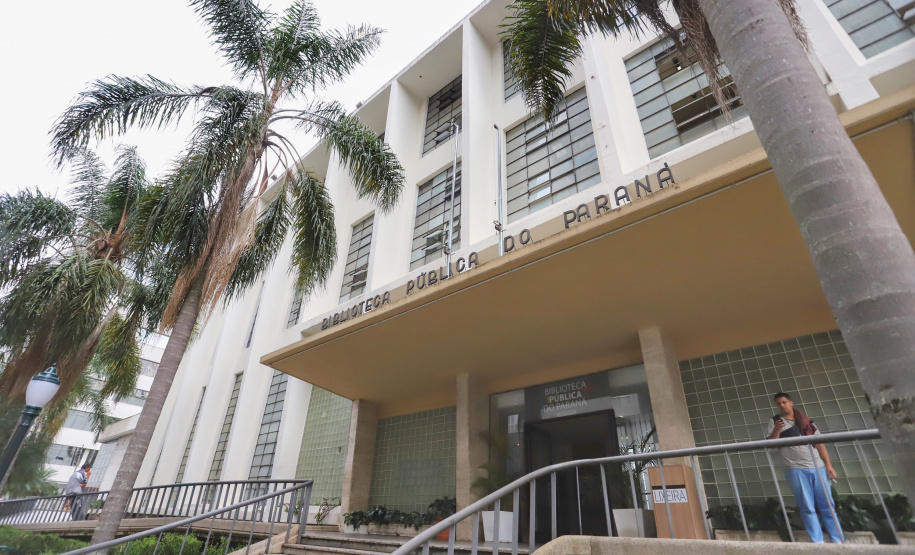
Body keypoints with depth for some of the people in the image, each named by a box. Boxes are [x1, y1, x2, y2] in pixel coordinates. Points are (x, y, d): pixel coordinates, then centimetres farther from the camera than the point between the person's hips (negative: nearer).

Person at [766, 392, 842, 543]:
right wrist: (776, 430, -23)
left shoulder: (806, 421, 12)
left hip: (818, 467, 3)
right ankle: (818, 542, 3)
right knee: (808, 508, -1)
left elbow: (820, 444, 12)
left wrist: (828, 465, 3)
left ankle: (837, 541, 13)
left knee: (827, 505, 6)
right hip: (796, 470, -3)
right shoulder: (775, 422, 3)